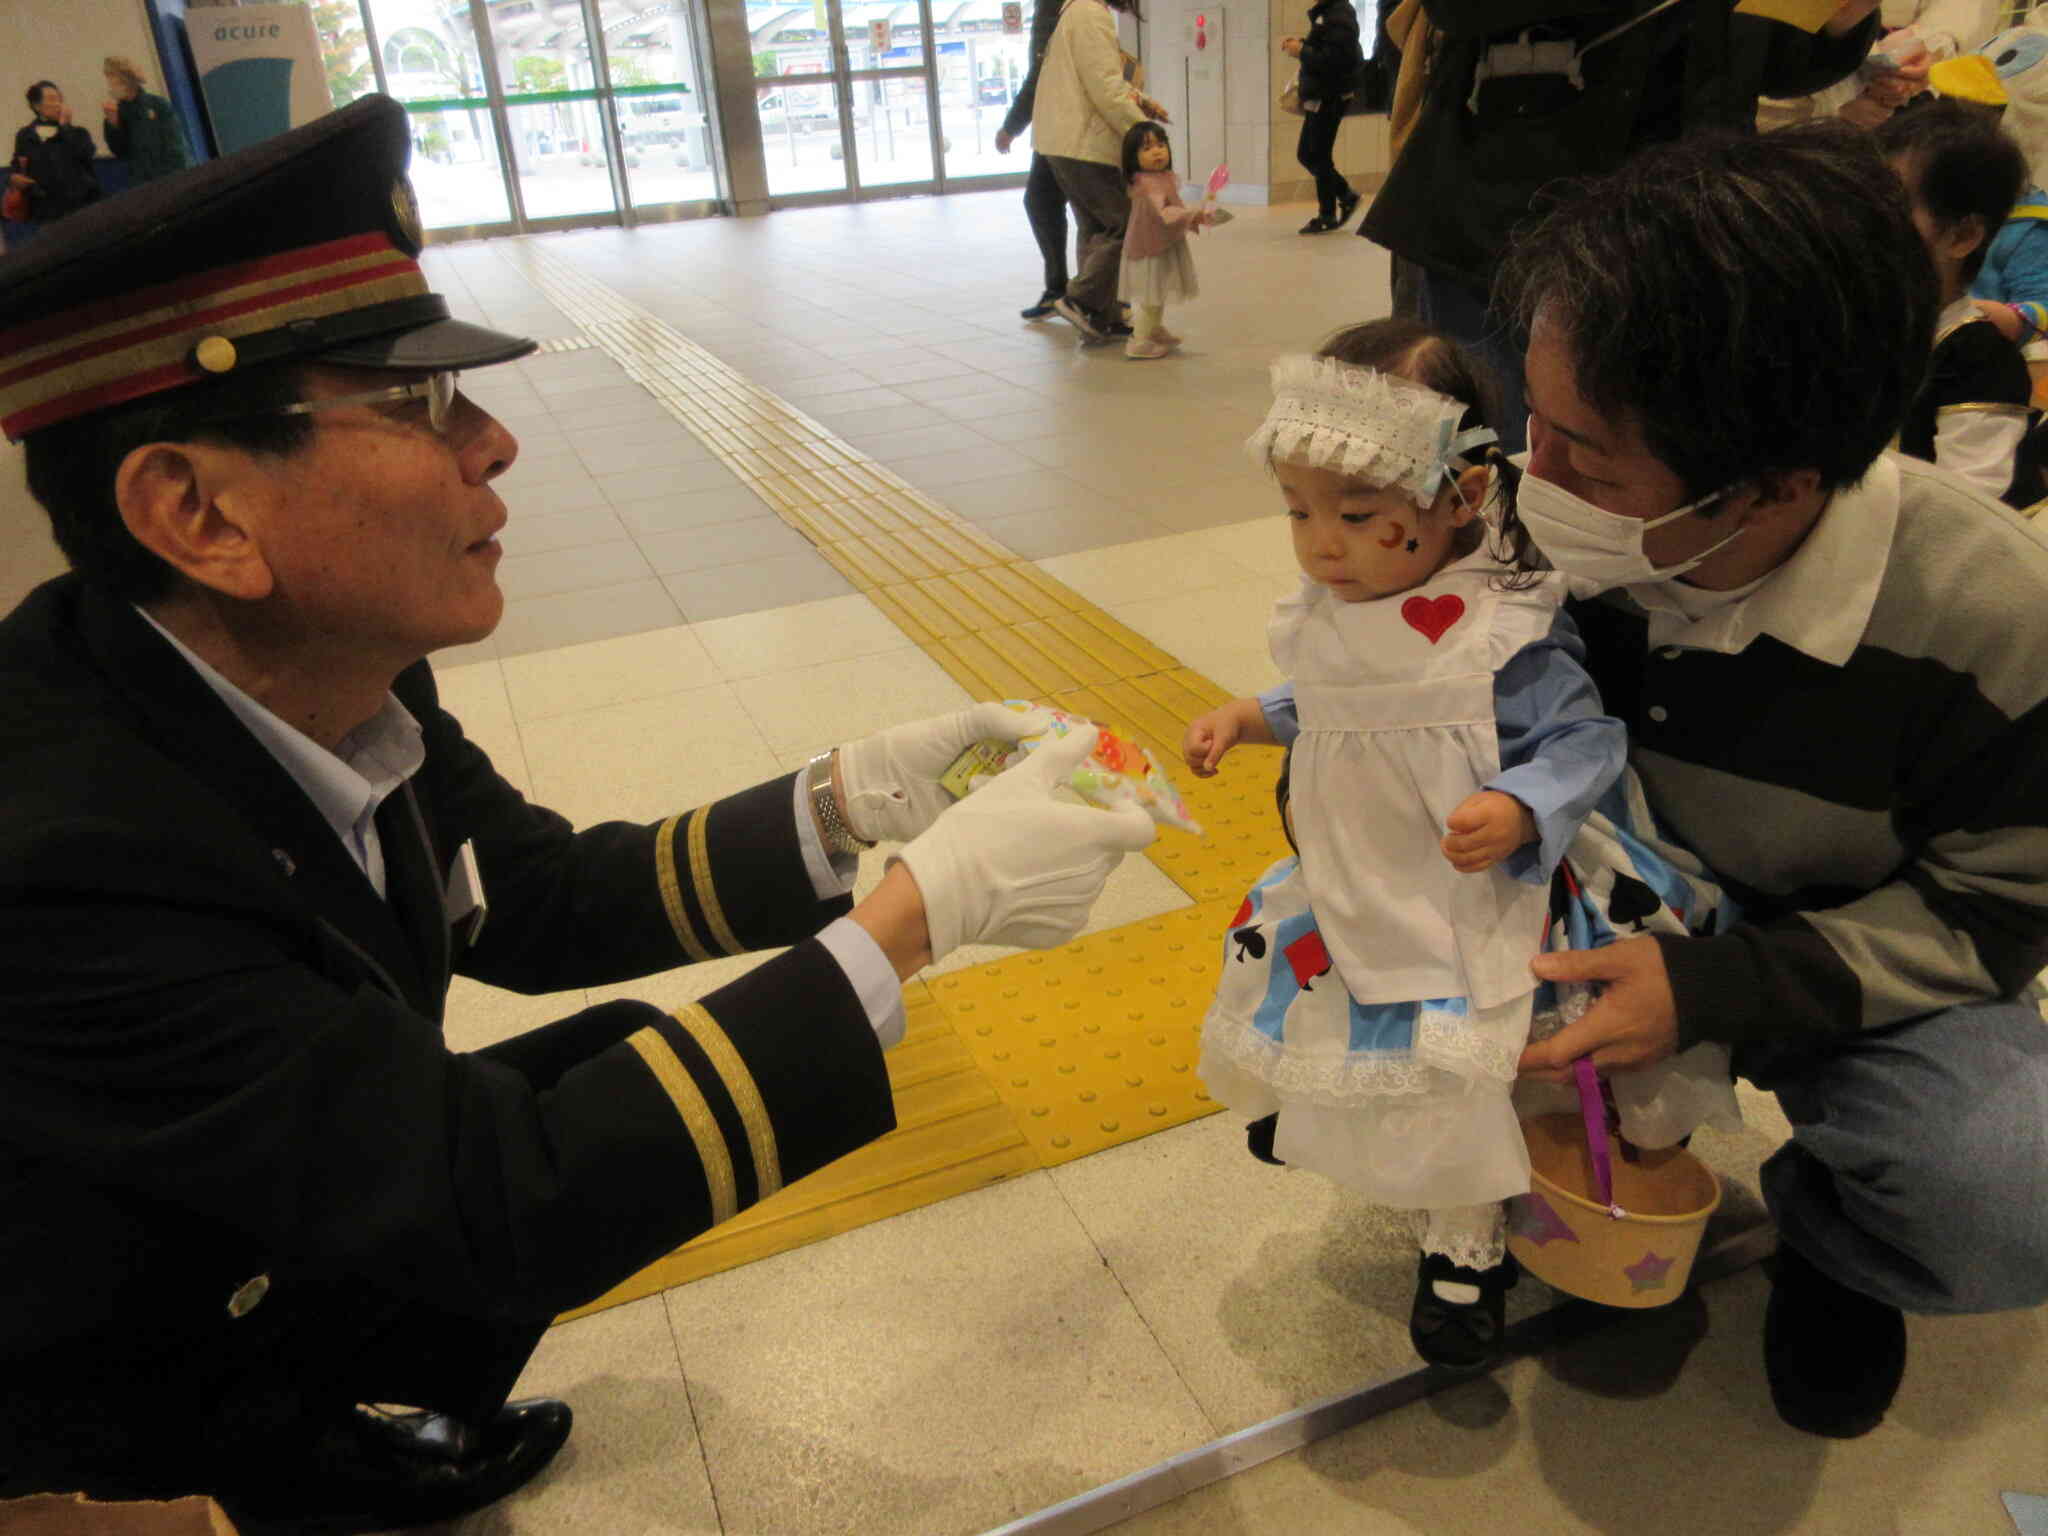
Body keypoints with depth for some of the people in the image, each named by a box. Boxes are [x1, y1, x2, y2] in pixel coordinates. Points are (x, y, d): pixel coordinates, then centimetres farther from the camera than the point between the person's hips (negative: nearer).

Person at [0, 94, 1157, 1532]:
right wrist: (922, 908, -35)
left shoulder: (331, 675, -15)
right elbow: (499, 1208, -34)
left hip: (278, 1200, 7)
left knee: (621, 1057, 3)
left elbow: (547, 903, -3)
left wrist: (849, 800, -17)